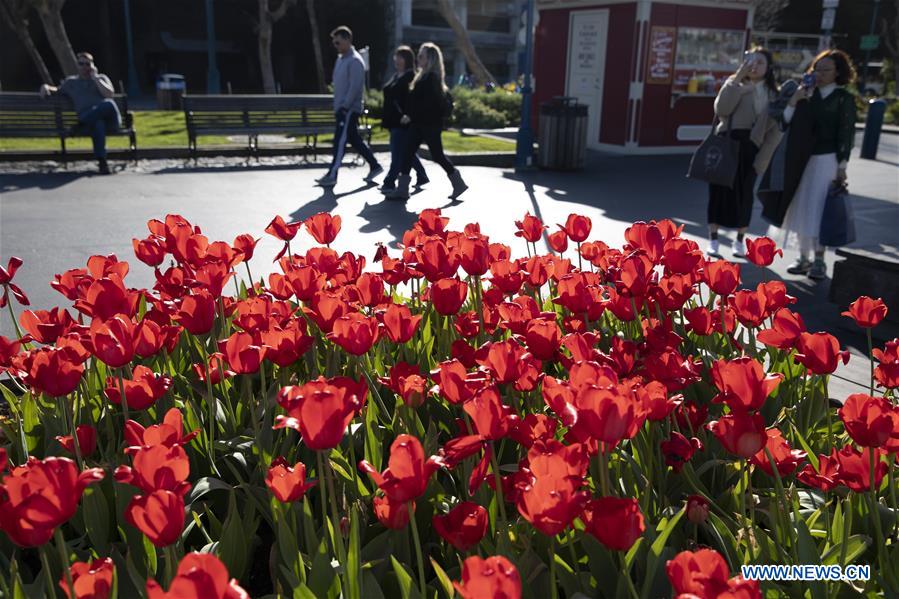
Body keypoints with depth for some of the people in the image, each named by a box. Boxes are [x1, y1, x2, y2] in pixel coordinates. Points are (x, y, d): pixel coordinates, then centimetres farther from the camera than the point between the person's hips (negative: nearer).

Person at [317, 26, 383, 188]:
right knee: (355, 139, 13)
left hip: (349, 109, -9)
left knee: (340, 141, -9)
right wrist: (338, 106, 17)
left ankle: (332, 175, -8)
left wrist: (345, 106, -21)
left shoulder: (355, 61, -13)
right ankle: (374, 166, 22)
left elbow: (355, 87, -20)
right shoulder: (340, 59, 16)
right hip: (341, 108, 9)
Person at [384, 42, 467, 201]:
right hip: (420, 123, 9)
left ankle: (458, 183, 15)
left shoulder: (431, 77, -14)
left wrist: (411, 116, -21)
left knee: (437, 155, -1)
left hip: (429, 123, -9)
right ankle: (402, 189, 5)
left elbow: (426, 102, -22)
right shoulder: (424, 76, 15)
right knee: (408, 153, 4)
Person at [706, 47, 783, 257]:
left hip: (750, 147, 1)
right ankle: (713, 240, 8)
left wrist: (762, 159, -7)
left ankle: (739, 241, 17)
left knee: (744, 193, 4)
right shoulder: (735, 86, 6)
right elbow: (721, 109, -13)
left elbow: (775, 130, 3)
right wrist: (737, 78, -15)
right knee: (719, 189, 0)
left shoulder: (773, 94, 8)